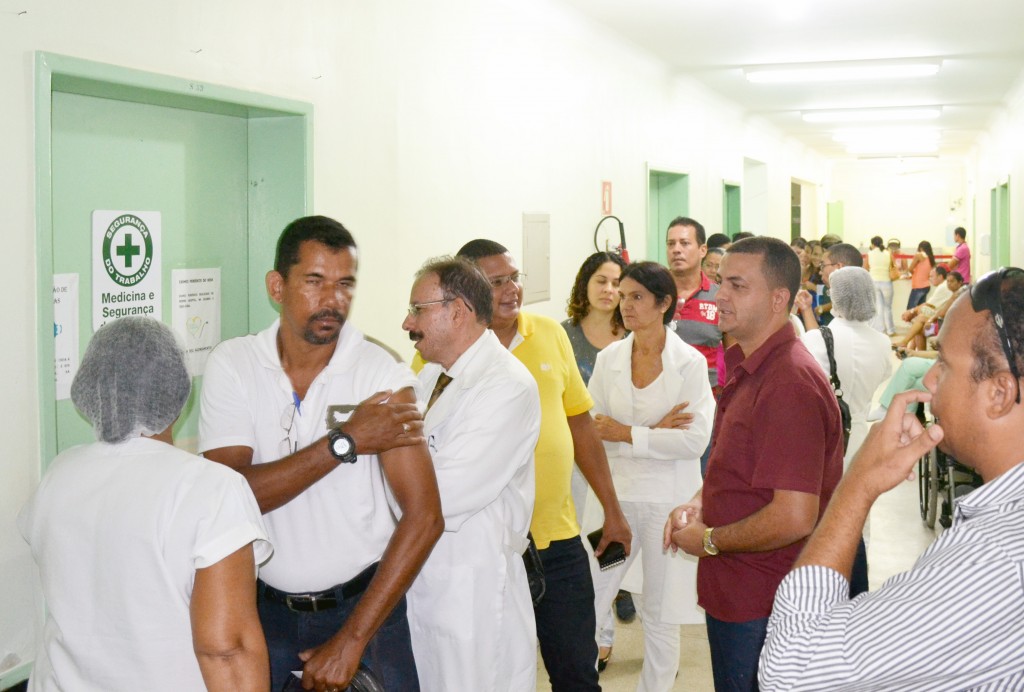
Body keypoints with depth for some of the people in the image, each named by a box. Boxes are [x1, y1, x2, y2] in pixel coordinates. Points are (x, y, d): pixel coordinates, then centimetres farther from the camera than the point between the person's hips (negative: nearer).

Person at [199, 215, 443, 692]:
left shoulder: (384, 376, -12)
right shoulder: (231, 366, -7)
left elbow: (424, 517, -16)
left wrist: (351, 641, -18)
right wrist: (344, 442, -22)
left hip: (364, 603, -1)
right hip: (265, 607, 1)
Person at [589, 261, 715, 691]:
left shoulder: (690, 363, -8)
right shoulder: (609, 358, 2)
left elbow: (695, 439, -16)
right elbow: (591, 430, -4)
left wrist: (628, 435, -16)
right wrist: (654, 432, -14)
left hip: (669, 499, -3)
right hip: (617, 495, 3)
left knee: (661, 615, 8)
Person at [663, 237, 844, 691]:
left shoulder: (789, 383, -25)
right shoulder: (750, 370, 10)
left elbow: (795, 517, -30)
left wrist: (708, 540, -15)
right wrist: (698, 504, 5)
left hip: (761, 609, -10)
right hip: (735, 595, 10)